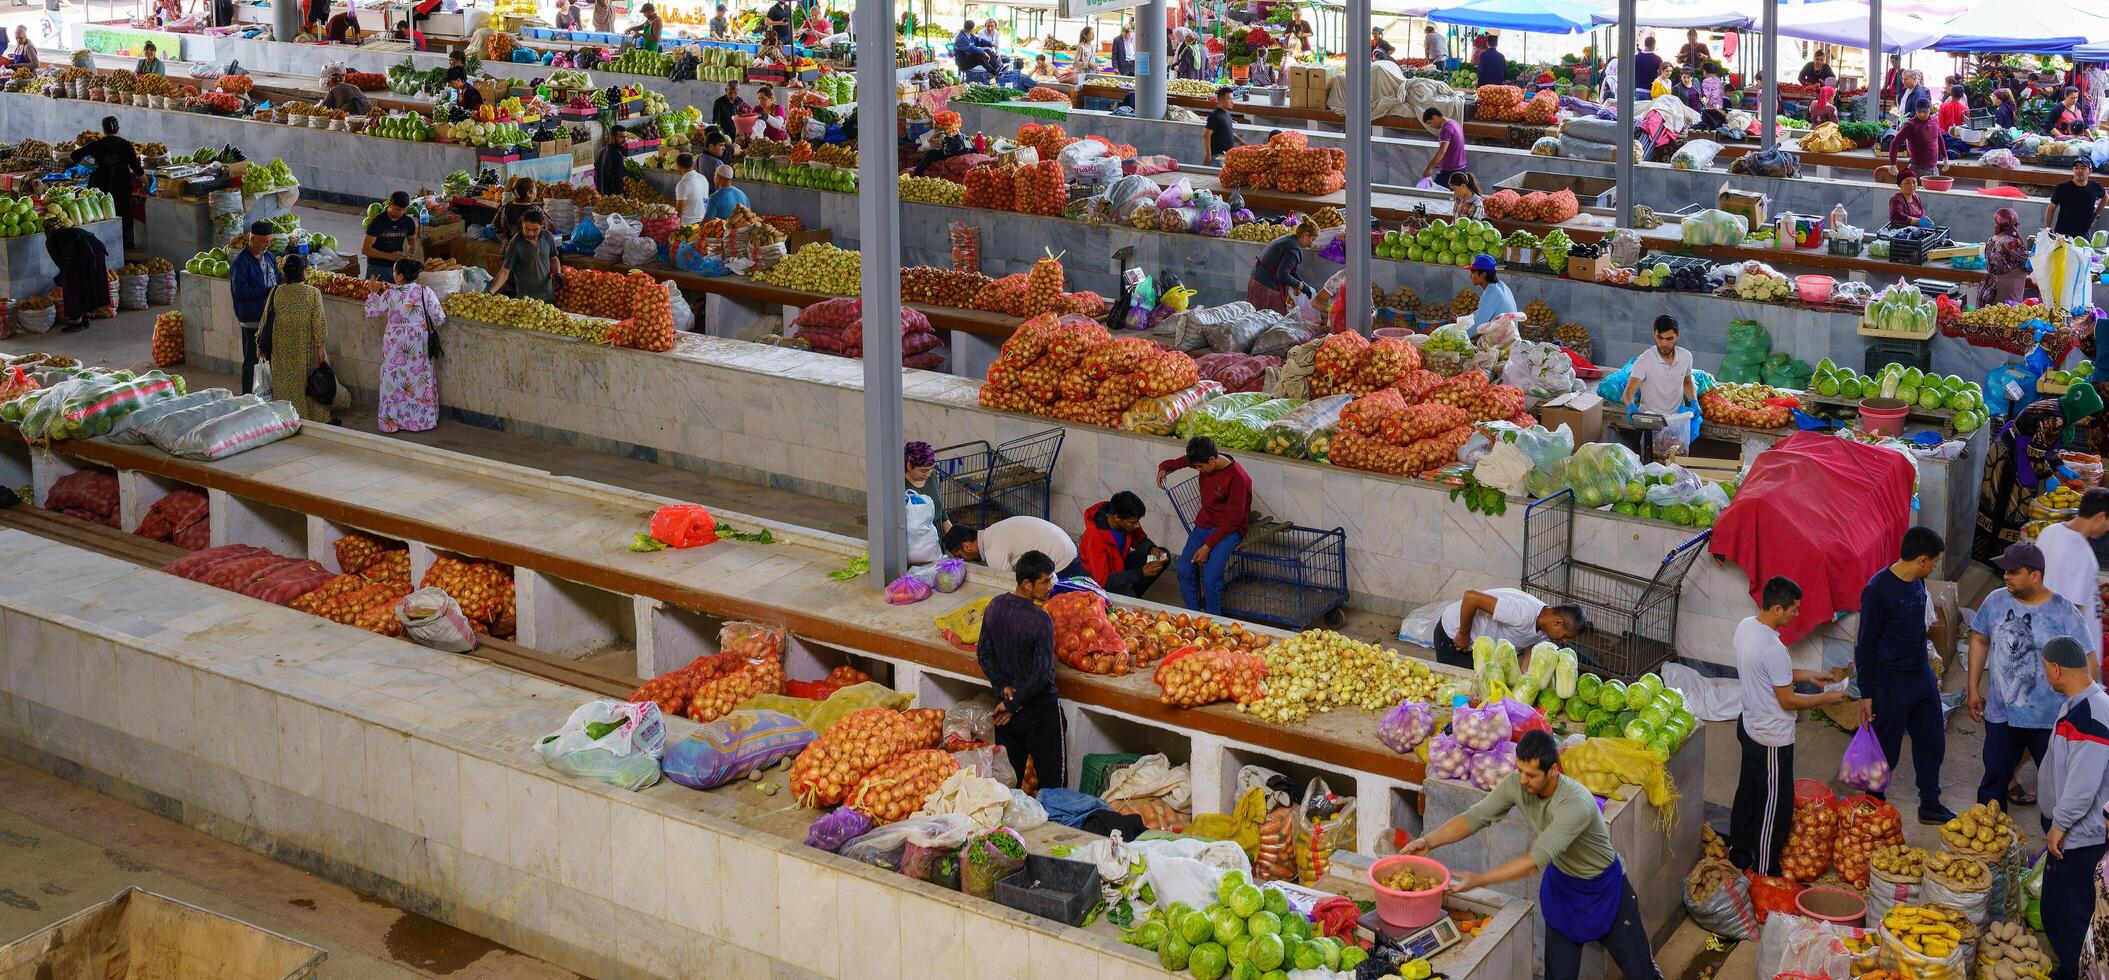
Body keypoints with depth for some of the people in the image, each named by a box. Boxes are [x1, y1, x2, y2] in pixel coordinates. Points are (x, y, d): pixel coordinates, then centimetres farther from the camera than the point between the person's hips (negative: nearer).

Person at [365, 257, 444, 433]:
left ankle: (391, 420, 18)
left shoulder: (390, 294, -13)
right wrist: (430, 327, 14)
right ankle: (422, 418, 20)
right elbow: (439, 318, -8)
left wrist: (373, 292, 15)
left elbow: (371, 310, 1)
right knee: (420, 380, 13)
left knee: (393, 379, 11)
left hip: (395, 345, -1)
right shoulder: (426, 292, -11)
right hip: (419, 345, 1)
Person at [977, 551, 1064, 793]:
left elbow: (983, 654, 4)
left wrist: (1002, 687, -2)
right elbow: (1042, 673, -22)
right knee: (1052, 781, 5)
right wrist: (1012, 704, -13)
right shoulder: (1041, 621, -23)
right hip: (1040, 707, -6)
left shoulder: (994, 606, -4)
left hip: (1007, 701, 6)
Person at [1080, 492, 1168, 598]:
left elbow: (1140, 539, 5)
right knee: (1127, 594, -36)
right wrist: (1141, 573, -38)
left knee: (1165, 557, -7)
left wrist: (1152, 549, -20)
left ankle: (1133, 596, 0)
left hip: (1120, 563, 7)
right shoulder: (1095, 537, -36)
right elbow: (1102, 580, -35)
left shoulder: (1128, 520, -17)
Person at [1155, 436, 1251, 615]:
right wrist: (1164, 469, -2)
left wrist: (1207, 546, -20)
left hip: (1229, 529, -7)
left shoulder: (1238, 478, -21)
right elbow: (1177, 462, 21)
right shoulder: (1204, 461, -1)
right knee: (1184, 570, -10)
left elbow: (1233, 520, -19)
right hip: (1204, 523, 7)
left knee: (1210, 578, -23)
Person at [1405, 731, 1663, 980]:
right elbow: (1474, 817, -17)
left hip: (1603, 887, -5)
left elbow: (1537, 858, -43)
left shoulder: (1576, 804, -39)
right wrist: (1428, 841, -33)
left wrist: (1478, 880, -46)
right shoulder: (1516, 785, -20)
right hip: (1561, 884, 5)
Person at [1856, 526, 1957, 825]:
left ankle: (1930, 807, 32)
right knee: (1885, 752, 4)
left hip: (1921, 675, 8)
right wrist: (1866, 694, -16)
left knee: (1931, 743, 17)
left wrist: (1930, 675, 22)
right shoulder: (1878, 590, -21)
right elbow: (1865, 645, -17)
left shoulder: (1917, 583, 3)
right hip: (1889, 684, -8)